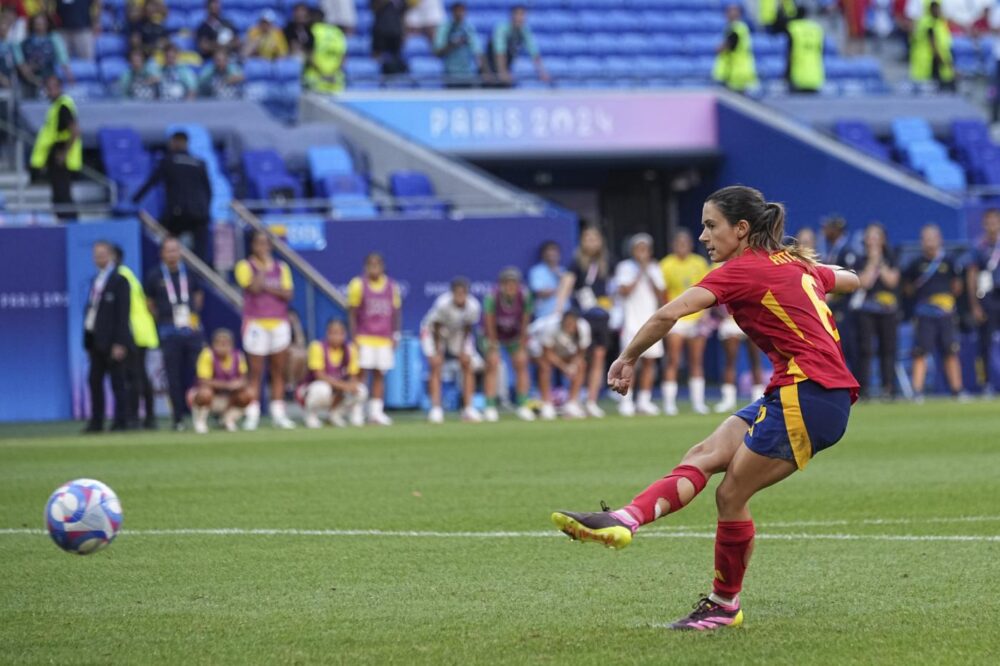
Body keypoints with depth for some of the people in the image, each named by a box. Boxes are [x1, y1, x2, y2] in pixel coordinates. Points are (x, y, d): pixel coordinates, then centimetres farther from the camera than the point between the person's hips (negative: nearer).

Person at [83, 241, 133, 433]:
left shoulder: (119, 280, -7)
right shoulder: (96, 280, 16)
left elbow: (122, 313, -12)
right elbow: (92, 308, 16)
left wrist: (119, 343, -18)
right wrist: (89, 341, 11)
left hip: (112, 342, -8)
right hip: (96, 341, 8)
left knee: (117, 382, -3)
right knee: (94, 381, 7)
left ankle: (121, 422, 0)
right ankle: (96, 422, 12)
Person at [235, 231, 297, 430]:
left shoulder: (281, 267, 12)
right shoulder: (245, 266, 1)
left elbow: (288, 293, 0)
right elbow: (253, 288, -16)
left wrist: (268, 288, -11)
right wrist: (263, 266, -13)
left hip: (279, 322, 3)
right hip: (256, 322, -3)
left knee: (278, 371, 4)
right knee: (256, 372, -5)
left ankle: (278, 413, 8)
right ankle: (252, 415, -4)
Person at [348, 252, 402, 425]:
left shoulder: (392, 286, 7)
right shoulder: (358, 285, -3)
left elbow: (396, 312, 12)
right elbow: (352, 312, -1)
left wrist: (395, 335, 5)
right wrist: (354, 336, -7)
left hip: (385, 338, 3)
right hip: (364, 338, -3)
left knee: (379, 375, 4)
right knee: (362, 373, -7)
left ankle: (376, 411, 8)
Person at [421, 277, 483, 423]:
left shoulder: (473, 307, -26)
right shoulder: (443, 304, -36)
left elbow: (468, 329, -9)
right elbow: (436, 328, -23)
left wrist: (463, 349, -9)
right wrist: (437, 352, -20)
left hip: (457, 334, 4)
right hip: (434, 331, -4)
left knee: (468, 365, -5)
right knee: (436, 365, -18)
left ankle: (468, 409, 2)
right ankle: (435, 409, -18)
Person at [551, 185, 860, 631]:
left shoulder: (743, 269, -9)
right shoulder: (794, 263, 16)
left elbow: (669, 314, -19)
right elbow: (849, 280, 34)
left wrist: (628, 358, -6)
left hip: (808, 394, -9)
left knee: (732, 493, -2)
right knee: (703, 456, 0)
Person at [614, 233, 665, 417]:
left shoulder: (654, 269, 13)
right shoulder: (625, 267, 3)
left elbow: (660, 296, 6)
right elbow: (624, 291, -9)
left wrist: (649, 275, -4)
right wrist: (639, 274, -9)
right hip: (632, 318, -4)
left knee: (650, 359, 1)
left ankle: (644, 400, 7)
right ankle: (626, 400, -8)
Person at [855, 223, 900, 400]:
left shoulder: (890, 260, 10)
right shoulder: (862, 261, 5)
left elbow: (892, 280, -5)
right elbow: (865, 282, -9)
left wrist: (880, 264, -6)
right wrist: (872, 262, -7)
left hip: (888, 310, 1)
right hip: (867, 310, -1)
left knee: (888, 348, 0)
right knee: (865, 349, -7)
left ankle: (888, 387, 3)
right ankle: (864, 387, -6)